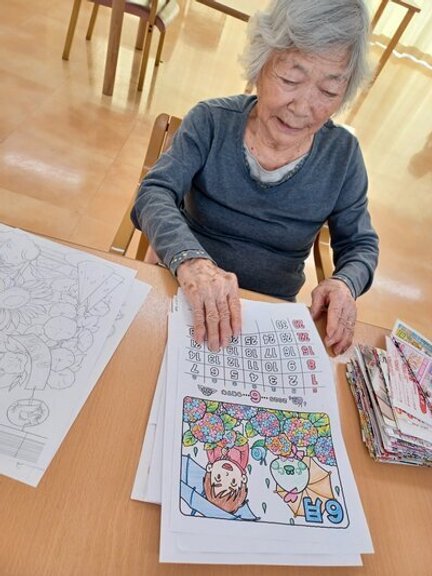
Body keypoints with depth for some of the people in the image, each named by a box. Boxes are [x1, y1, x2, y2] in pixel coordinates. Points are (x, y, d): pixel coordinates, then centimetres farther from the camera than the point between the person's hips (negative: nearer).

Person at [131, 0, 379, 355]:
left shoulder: (343, 154, -3)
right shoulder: (211, 121, -8)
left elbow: (360, 244, 5)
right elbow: (155, 194, -17)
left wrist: (345, 283, -19)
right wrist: (189, 258, -38)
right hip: (185, 295, -2)